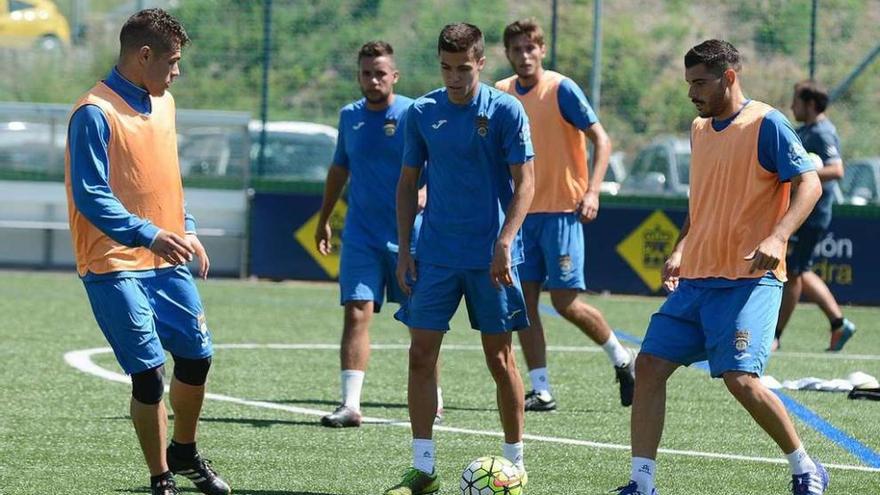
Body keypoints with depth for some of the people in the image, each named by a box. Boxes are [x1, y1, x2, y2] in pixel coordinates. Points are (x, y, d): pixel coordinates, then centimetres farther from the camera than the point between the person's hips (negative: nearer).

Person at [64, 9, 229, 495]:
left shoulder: (163, 104, 11)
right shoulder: (95, 113, -16)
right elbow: (91, 197, -20)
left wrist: (185, 231, 13)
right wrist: (148, 235, -30)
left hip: (167, 261, 8)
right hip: (116, 265, -8)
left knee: (197, 355, 12)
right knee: (149, 373, -9)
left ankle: (183, 452, 35)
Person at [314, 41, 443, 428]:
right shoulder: (349, 117, 8)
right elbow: (339, 169, 21)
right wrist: (324, 219, 23)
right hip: (361, 235, 3)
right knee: (356, 313, -9)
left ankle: (433, 400, 22)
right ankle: (350, 405, -13)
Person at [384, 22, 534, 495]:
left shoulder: (505, 110, -5)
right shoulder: (422, 113, 5)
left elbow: (524, 183, -7)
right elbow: (408, 183, 12)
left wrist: (504, 244, -18)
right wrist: (404, 251, 5)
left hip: (491, 257, -3)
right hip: (435, 255, 3)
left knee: (500, 359, 2)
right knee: (421, 354, -2)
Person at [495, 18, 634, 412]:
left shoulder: (561, 89, -9)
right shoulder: (501, 94, 7)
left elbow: (601, 139, -9)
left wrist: (592, 192, -20)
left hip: (561, 210, -5)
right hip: (522, 212, 5)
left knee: (565, 301, -6)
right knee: (523, 300, -1)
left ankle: (622, 360, 16)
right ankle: (541, 391, 4)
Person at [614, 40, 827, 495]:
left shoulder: (766, 124, -8)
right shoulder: (699, 130, 16)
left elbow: (808, 184, -14)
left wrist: (776, 238, -28)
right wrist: (680, 251, 16)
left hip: (749, 279, -8)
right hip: (696, 279, 8)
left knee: (740, 378, -18)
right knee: (649, 366, -1)